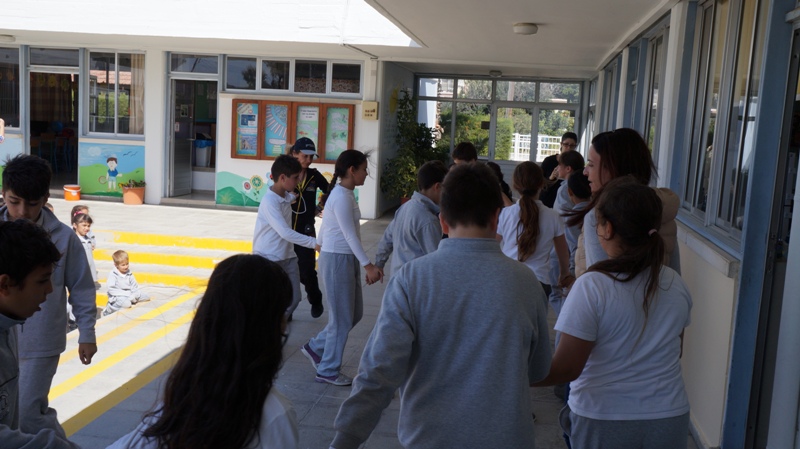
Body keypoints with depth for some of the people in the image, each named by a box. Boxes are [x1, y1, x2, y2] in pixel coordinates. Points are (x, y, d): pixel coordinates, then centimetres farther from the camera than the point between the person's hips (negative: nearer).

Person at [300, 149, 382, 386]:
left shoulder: (344, 194, 10)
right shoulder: (342, 197, -19)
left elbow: (326, 225, 19)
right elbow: (350, 235, -23)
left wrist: (320, 242, 31)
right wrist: (368, 265, -26)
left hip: (347, 259, 10)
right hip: (337, 260, -10)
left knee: (355, 313, 15)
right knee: (342, 318, 1)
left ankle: (315, 348, 28)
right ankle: (328, 371, 16)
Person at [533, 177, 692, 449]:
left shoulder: (592, 286, -20)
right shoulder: (676, 285, -3)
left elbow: (566, 369, -21)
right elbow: (673, 353, 11)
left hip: (603, 421, -5)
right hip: (669, 419, 5)